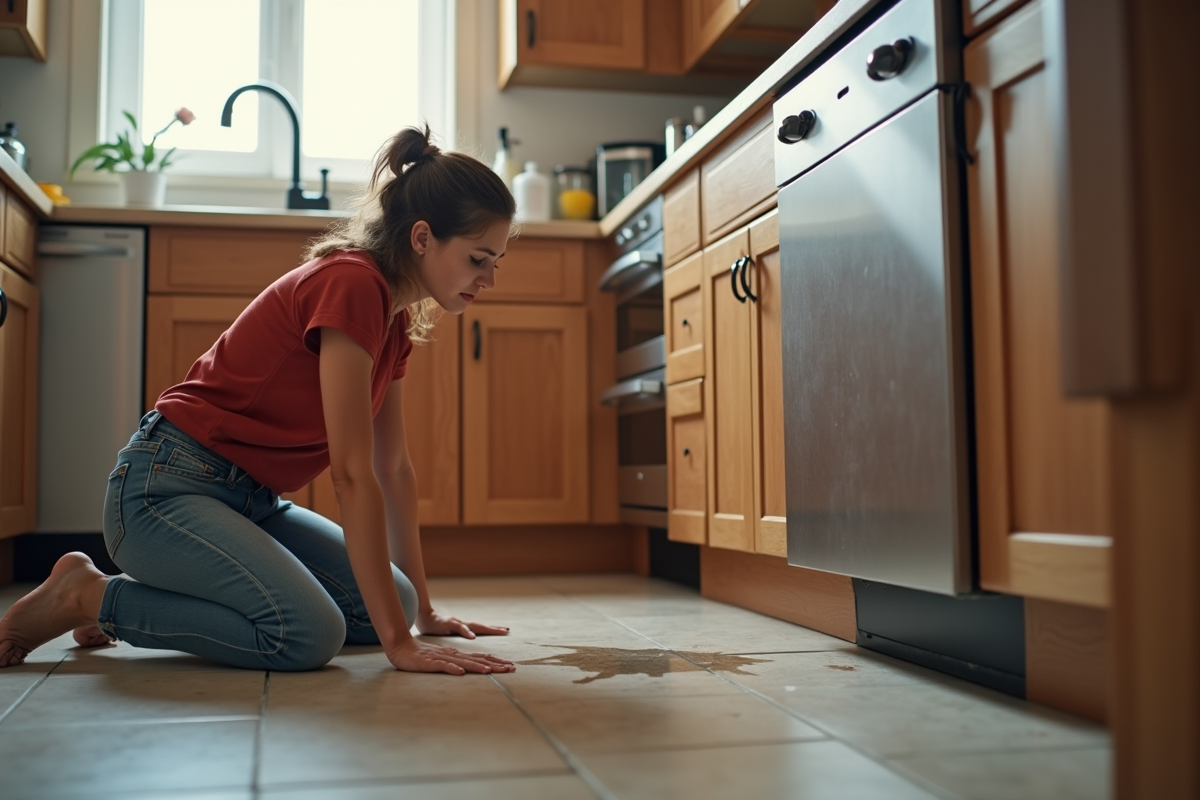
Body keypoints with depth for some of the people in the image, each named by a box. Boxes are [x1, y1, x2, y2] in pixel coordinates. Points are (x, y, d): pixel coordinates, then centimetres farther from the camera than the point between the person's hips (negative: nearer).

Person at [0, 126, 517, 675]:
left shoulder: (395, 315, 7)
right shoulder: (352, 284, -21)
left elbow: (393, 467, 12)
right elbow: (352, 472, -25)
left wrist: (421, 611, 14)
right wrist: (398, 641, -25)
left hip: (250, 501, 10)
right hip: (165, 487, -9)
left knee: (389, 602, -4)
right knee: (307, 633, -28)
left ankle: (159, 592, 10)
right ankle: (89, 596, -6)